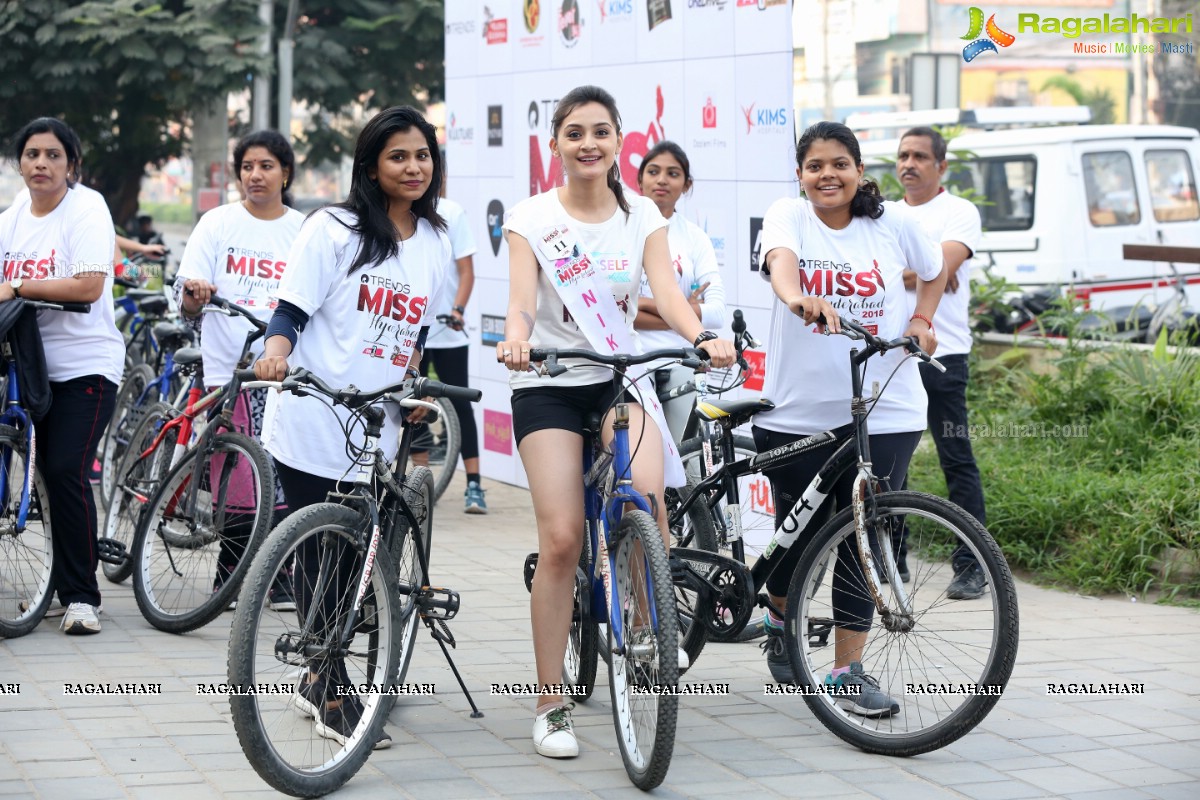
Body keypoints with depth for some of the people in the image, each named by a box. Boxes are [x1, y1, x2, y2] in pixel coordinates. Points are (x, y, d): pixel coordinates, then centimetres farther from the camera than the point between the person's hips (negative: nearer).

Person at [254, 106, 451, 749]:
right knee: (320, 558, -4)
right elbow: (292, 310, -6)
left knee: (355, 557, 7)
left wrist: (414, 383, 6)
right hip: (312, 425, -5)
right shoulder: (334, 229, -4)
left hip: (374, 434, 5)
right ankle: (335, 697, 3)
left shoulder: (435, 243, 12)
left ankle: (318, 678, 25)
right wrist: (276, 353, -25)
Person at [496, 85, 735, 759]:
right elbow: (522, 297, -14)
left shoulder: (643, 216, 5)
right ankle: (551, 703, -2)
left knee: (646, 500, -26)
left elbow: (666, 290, -9)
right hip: (548, 386, -1)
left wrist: (702, 337, -31)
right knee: (561, 539, -12)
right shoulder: (532, 218, 0)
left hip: (619, 378, 2)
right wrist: (516, 339, -38)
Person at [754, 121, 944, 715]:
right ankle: (779, 623, 38)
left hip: (884, 411, 1)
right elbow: (781, 260, -25)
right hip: (798, 409, -1)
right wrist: (796, 297, -47)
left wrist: (921, 321, 5)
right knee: (798, 534, 7)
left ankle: (848, 670, 7)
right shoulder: (789, 217, -2)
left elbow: (934, 273, 23)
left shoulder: (893, 223, 3)